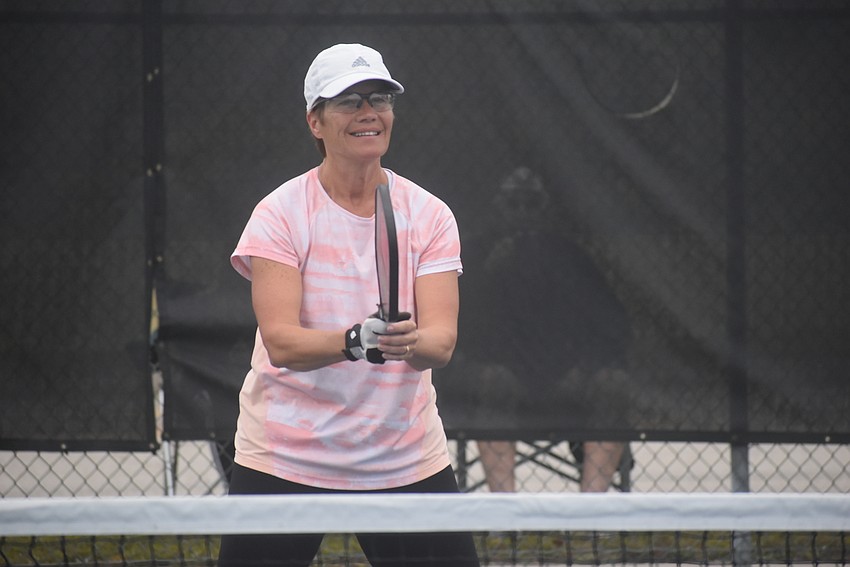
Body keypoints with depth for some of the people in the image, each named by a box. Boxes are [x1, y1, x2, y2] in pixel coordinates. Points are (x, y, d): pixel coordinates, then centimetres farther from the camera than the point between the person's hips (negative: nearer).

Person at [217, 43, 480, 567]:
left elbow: (442, 340, -11)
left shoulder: (429, 215, 0)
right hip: (286, 458, -2)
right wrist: (356, 341, -36)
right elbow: (280, 341, -18)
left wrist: (412, 343, -34)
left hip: (408, 459, 2)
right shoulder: (280, 214, -8)